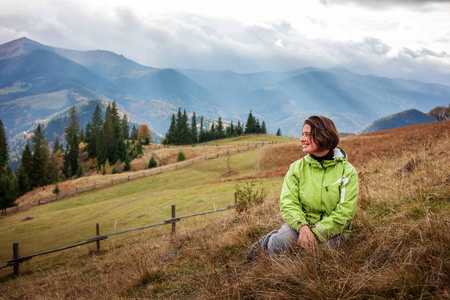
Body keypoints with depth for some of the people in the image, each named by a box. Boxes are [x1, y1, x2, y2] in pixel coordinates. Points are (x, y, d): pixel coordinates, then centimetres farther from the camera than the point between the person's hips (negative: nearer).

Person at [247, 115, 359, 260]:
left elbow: (344, 213, -11)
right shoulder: (297, 167, 2)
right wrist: (302, 226, -27)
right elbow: (288, 203, -7)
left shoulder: (347, 171, -5)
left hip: (331, 230, 1)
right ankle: (267, 242, 7)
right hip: (301, 223, 0)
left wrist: (316, 233, -22)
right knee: (277, 246, -31)